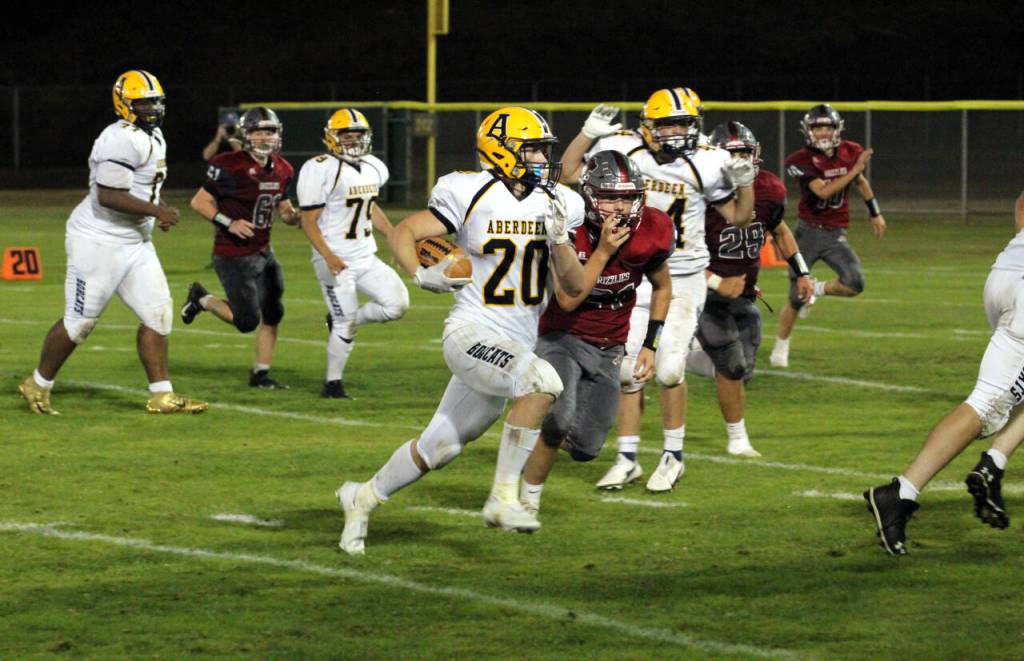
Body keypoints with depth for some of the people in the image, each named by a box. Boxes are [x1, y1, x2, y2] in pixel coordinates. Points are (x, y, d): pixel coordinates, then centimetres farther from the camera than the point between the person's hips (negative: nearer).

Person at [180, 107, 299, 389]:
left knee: (272, 315, 6)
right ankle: (202, 299, 19)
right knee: (248, 321, -5)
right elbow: (199, 202, -12)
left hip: (263, 252, 7)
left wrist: (297, 217, -5)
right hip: (235, 256, -7)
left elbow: (284, 209, 18)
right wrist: (228, 223, -24)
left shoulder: (281, 170, 4)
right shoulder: (230, 166, -17)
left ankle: (260, 374, 17)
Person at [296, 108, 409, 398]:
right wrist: (329, 256, -27)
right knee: (345, 326, -5)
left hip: (367, 257, 7)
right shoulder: (321, 170, -15)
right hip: (337, 262, -7)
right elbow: (309, 221, -15)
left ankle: (343, 320, 16)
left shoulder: (373, 168, 9)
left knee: (397, 304, -5)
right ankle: (333, 383, 12)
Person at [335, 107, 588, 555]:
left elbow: (573, 287, 4)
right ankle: (503, 498, -22)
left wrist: (558, 239, -13)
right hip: (473, 333, -6)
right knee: (541, 382, -32)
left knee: (439, 448, 14)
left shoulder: (554, 205, 4)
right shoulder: (473, 196, -9)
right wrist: (420, 275, -21)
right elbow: (403, 233, -3)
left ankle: (363, 499, 37)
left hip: (516, 345, 6)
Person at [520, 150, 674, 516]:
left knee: (585, 447, -1)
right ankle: (528, 497, -3)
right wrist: (603, 250, -34)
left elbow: (662, 288, 9)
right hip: (563, 338, -4)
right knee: (559, 419, -29)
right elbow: (567, 300, -28)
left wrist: (650, 345, 4)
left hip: (608, 349, 4)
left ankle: (549, 436, 33)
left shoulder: (650, 233, -11)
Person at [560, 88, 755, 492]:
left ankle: (673, 456, 9)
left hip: (683, 280, -2)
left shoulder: (707, 163, -9)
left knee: (669, 368, -9)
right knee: (627, 369, 5)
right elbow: (569, 176, 2)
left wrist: (744, 183, -14)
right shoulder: (624, 150, -8)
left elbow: (738, 218, 2)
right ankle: (627, 459, 16)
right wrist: (589, 132, -8)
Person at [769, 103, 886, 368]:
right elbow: (823, 191, -26)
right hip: (809, 232, -3)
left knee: (854, 284, -18)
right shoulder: (802, 160, -14)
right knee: (796, 298, -2)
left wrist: (876, 214, 24)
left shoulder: (850, 152, 1)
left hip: (836, 235, 3)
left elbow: (861, 182, 20)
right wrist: (855, 169, -26)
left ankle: (819, 290, 14)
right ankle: (781, 347, 19)